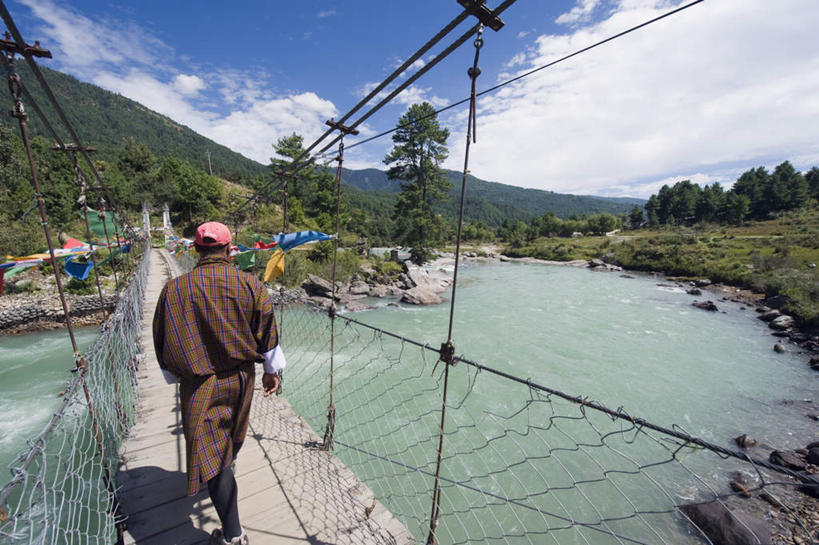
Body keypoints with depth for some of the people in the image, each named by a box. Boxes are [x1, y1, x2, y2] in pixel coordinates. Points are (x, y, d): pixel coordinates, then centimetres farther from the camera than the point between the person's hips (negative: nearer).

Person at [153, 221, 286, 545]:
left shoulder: (174, 290, -12)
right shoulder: (251, 285, -11)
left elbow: (164, 342, -2)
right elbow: (267, 333, -6)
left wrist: (176, 376, 15)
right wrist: (271, 370, 8)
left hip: (200, 385, -2)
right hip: (241, 378, 3)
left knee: (212, 454, 6)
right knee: (231, 435, 29)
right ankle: (226, 468, 58)